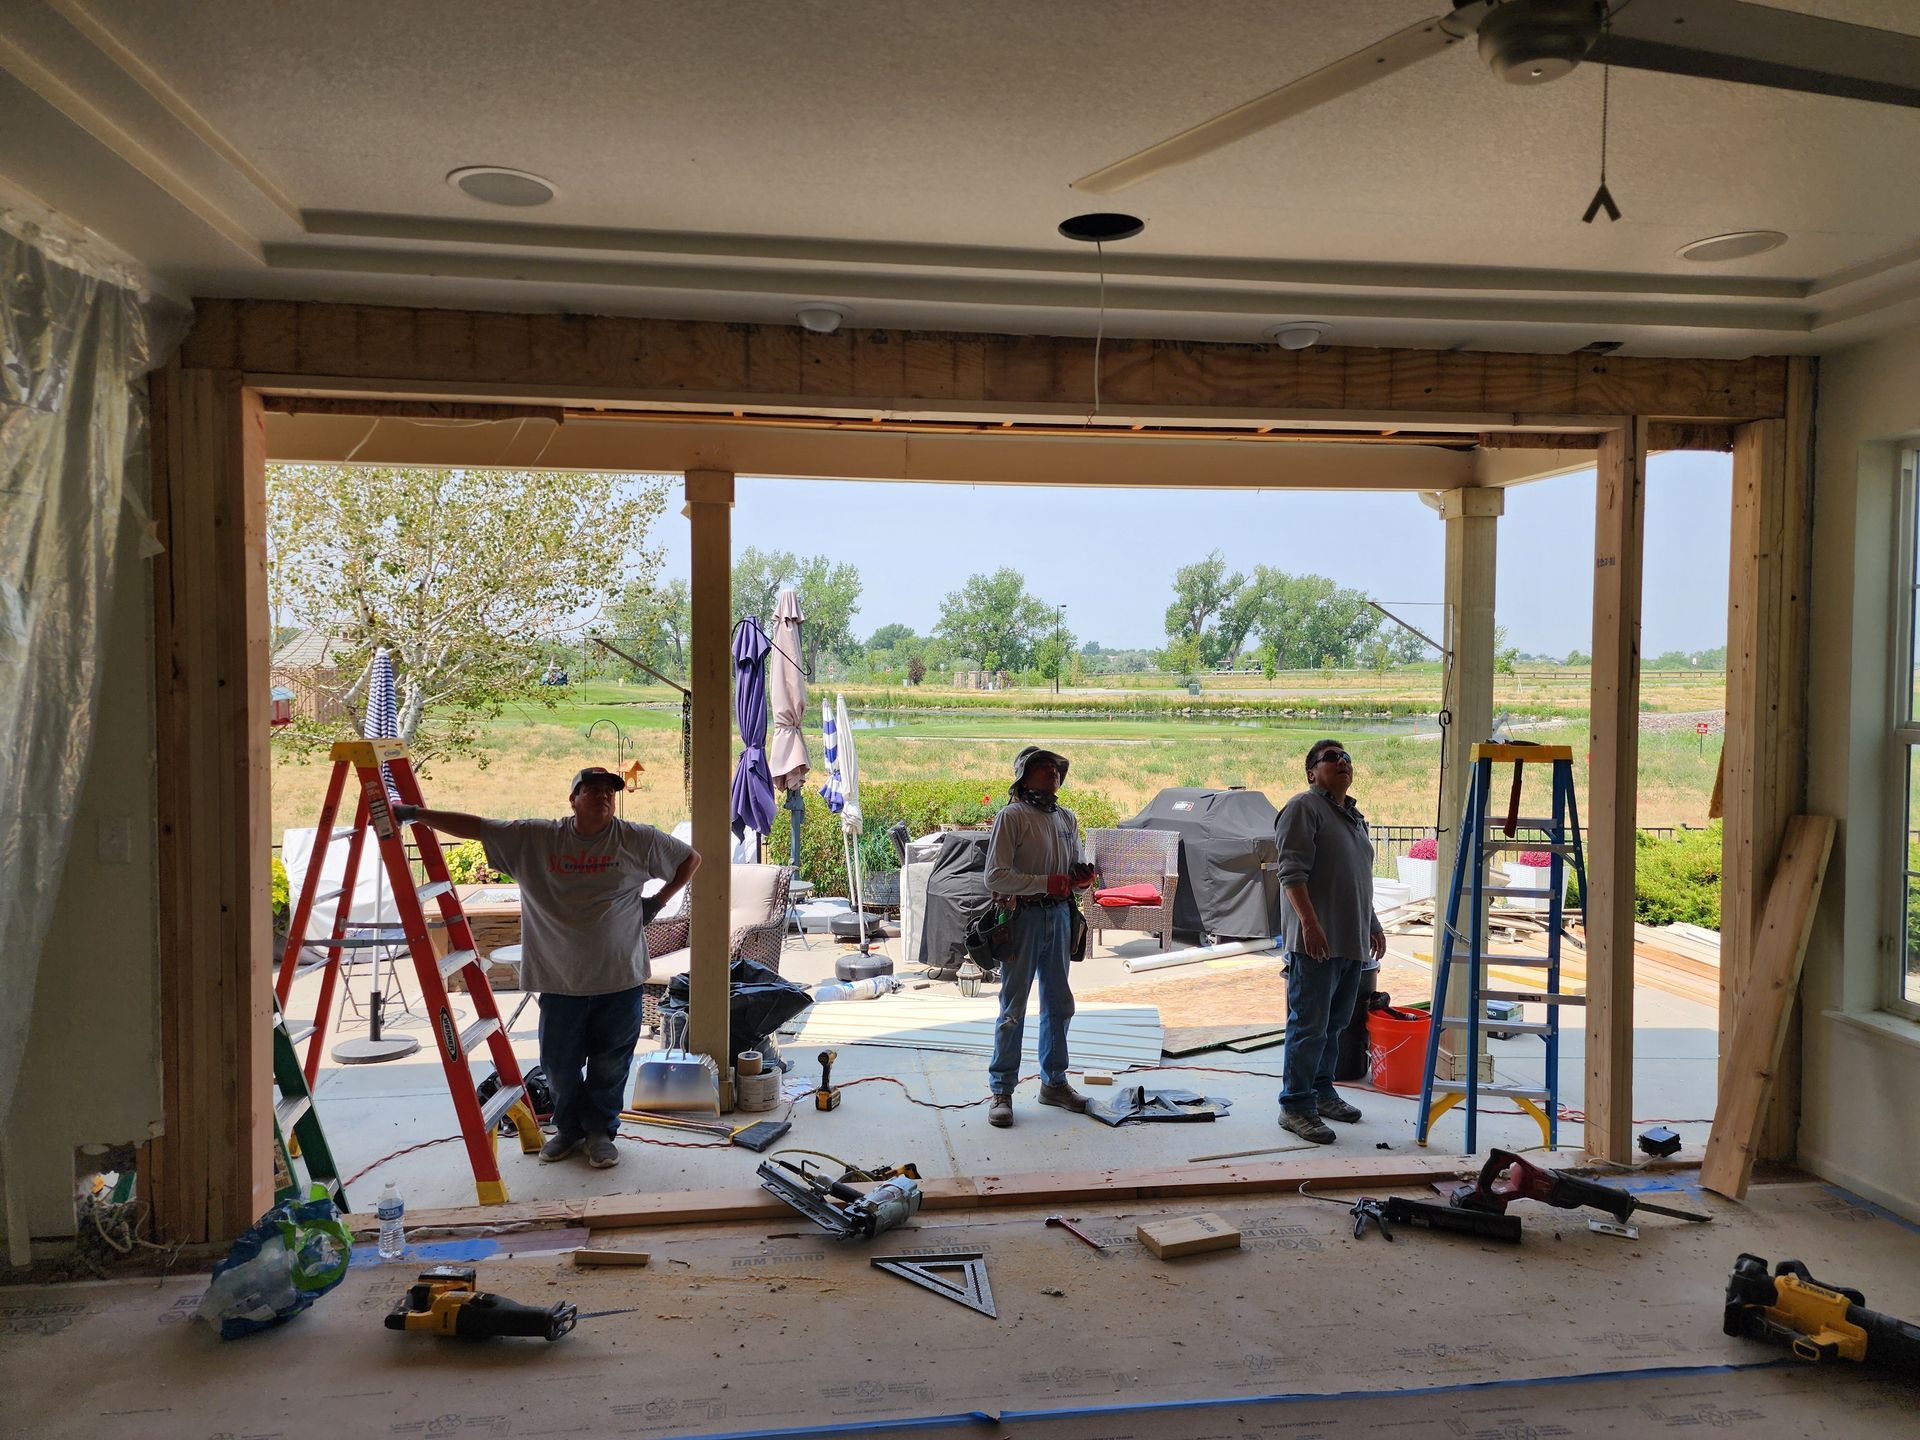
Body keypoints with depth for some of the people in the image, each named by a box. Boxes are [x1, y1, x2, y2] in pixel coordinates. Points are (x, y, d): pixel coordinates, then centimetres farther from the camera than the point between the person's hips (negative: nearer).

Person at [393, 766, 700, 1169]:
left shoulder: (639, 840, -3)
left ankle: (600, 1131, 27)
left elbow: (690, 858, 10)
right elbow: (474, 827, -2)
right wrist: (415, 814, -8)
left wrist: (659, 900, 3)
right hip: (560, 980, 1)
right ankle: (569, 1129, 33)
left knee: (611, 1064, 8)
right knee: (560, 1063, 11)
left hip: (620, 979, -1)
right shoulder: (531, 839, -1)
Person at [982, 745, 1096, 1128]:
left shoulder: (1066, 818, 12)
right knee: (1013, 1007, -2)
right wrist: (1047, 882, -22)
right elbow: (995, 876, -17)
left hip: (1059, 916, 7)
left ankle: (1054, 1082, 28)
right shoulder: (1012, 816, -10)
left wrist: (1083, 877, -3)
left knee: (1059, 1003, 15)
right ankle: (1001, 1091, 7)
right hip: (1023, 916, -7)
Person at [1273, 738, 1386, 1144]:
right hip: (1316, 941, -9)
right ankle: (1295, 1107, 0)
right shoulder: (1304, 807, -8)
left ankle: (1321, 1092, 28)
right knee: (1309, 1026, -6)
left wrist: (1374, 925, 26)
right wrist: (1309, 921, -24)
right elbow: (1292, 872, -17)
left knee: (1334, 1023, 16)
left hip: (1351, 942, 9)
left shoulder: (1354, 816, 21)